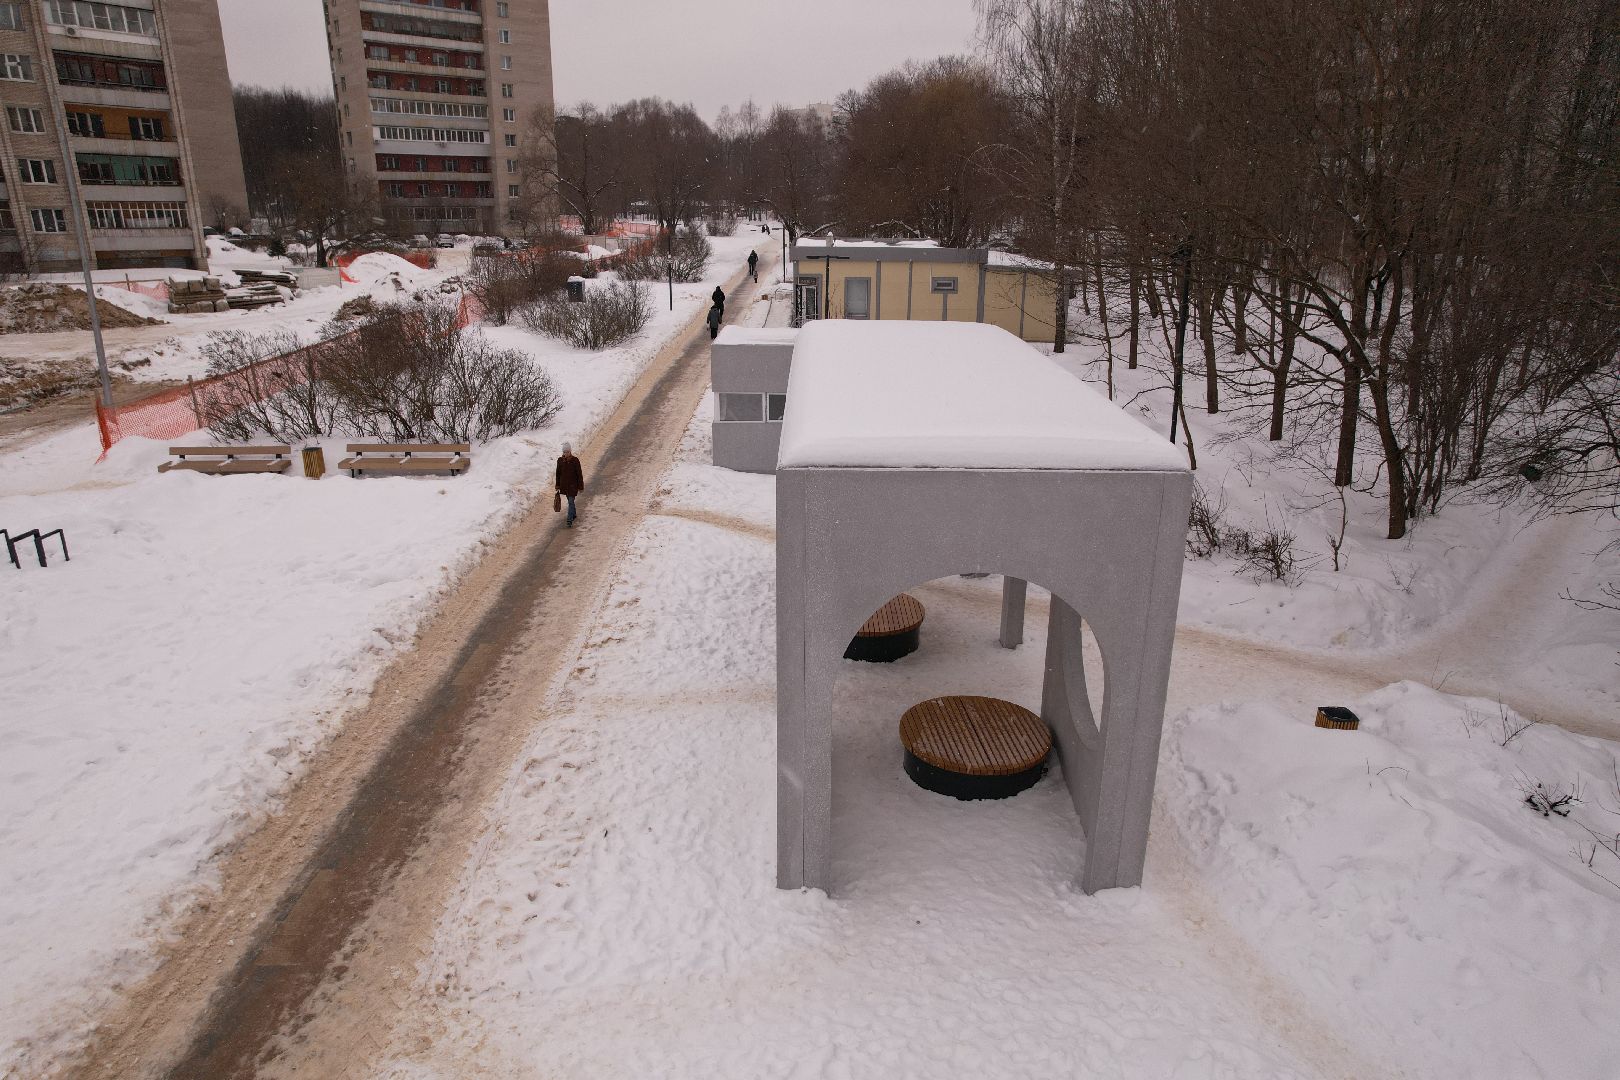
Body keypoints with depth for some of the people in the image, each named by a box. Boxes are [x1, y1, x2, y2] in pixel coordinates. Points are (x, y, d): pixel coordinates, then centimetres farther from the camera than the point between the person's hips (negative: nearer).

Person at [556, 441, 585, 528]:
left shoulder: (575, 460, -14)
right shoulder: (560, 460, -4)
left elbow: (579, 474, -9)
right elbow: (558, 474, 6)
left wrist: (581, 487, -7)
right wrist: (557, 486, 10)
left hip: (573, 485, -4)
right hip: (564, 484, 4)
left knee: (571, 502, -8)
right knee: (570, 500, 20)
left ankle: (570, 520, -5)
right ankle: (574, 514, 41)